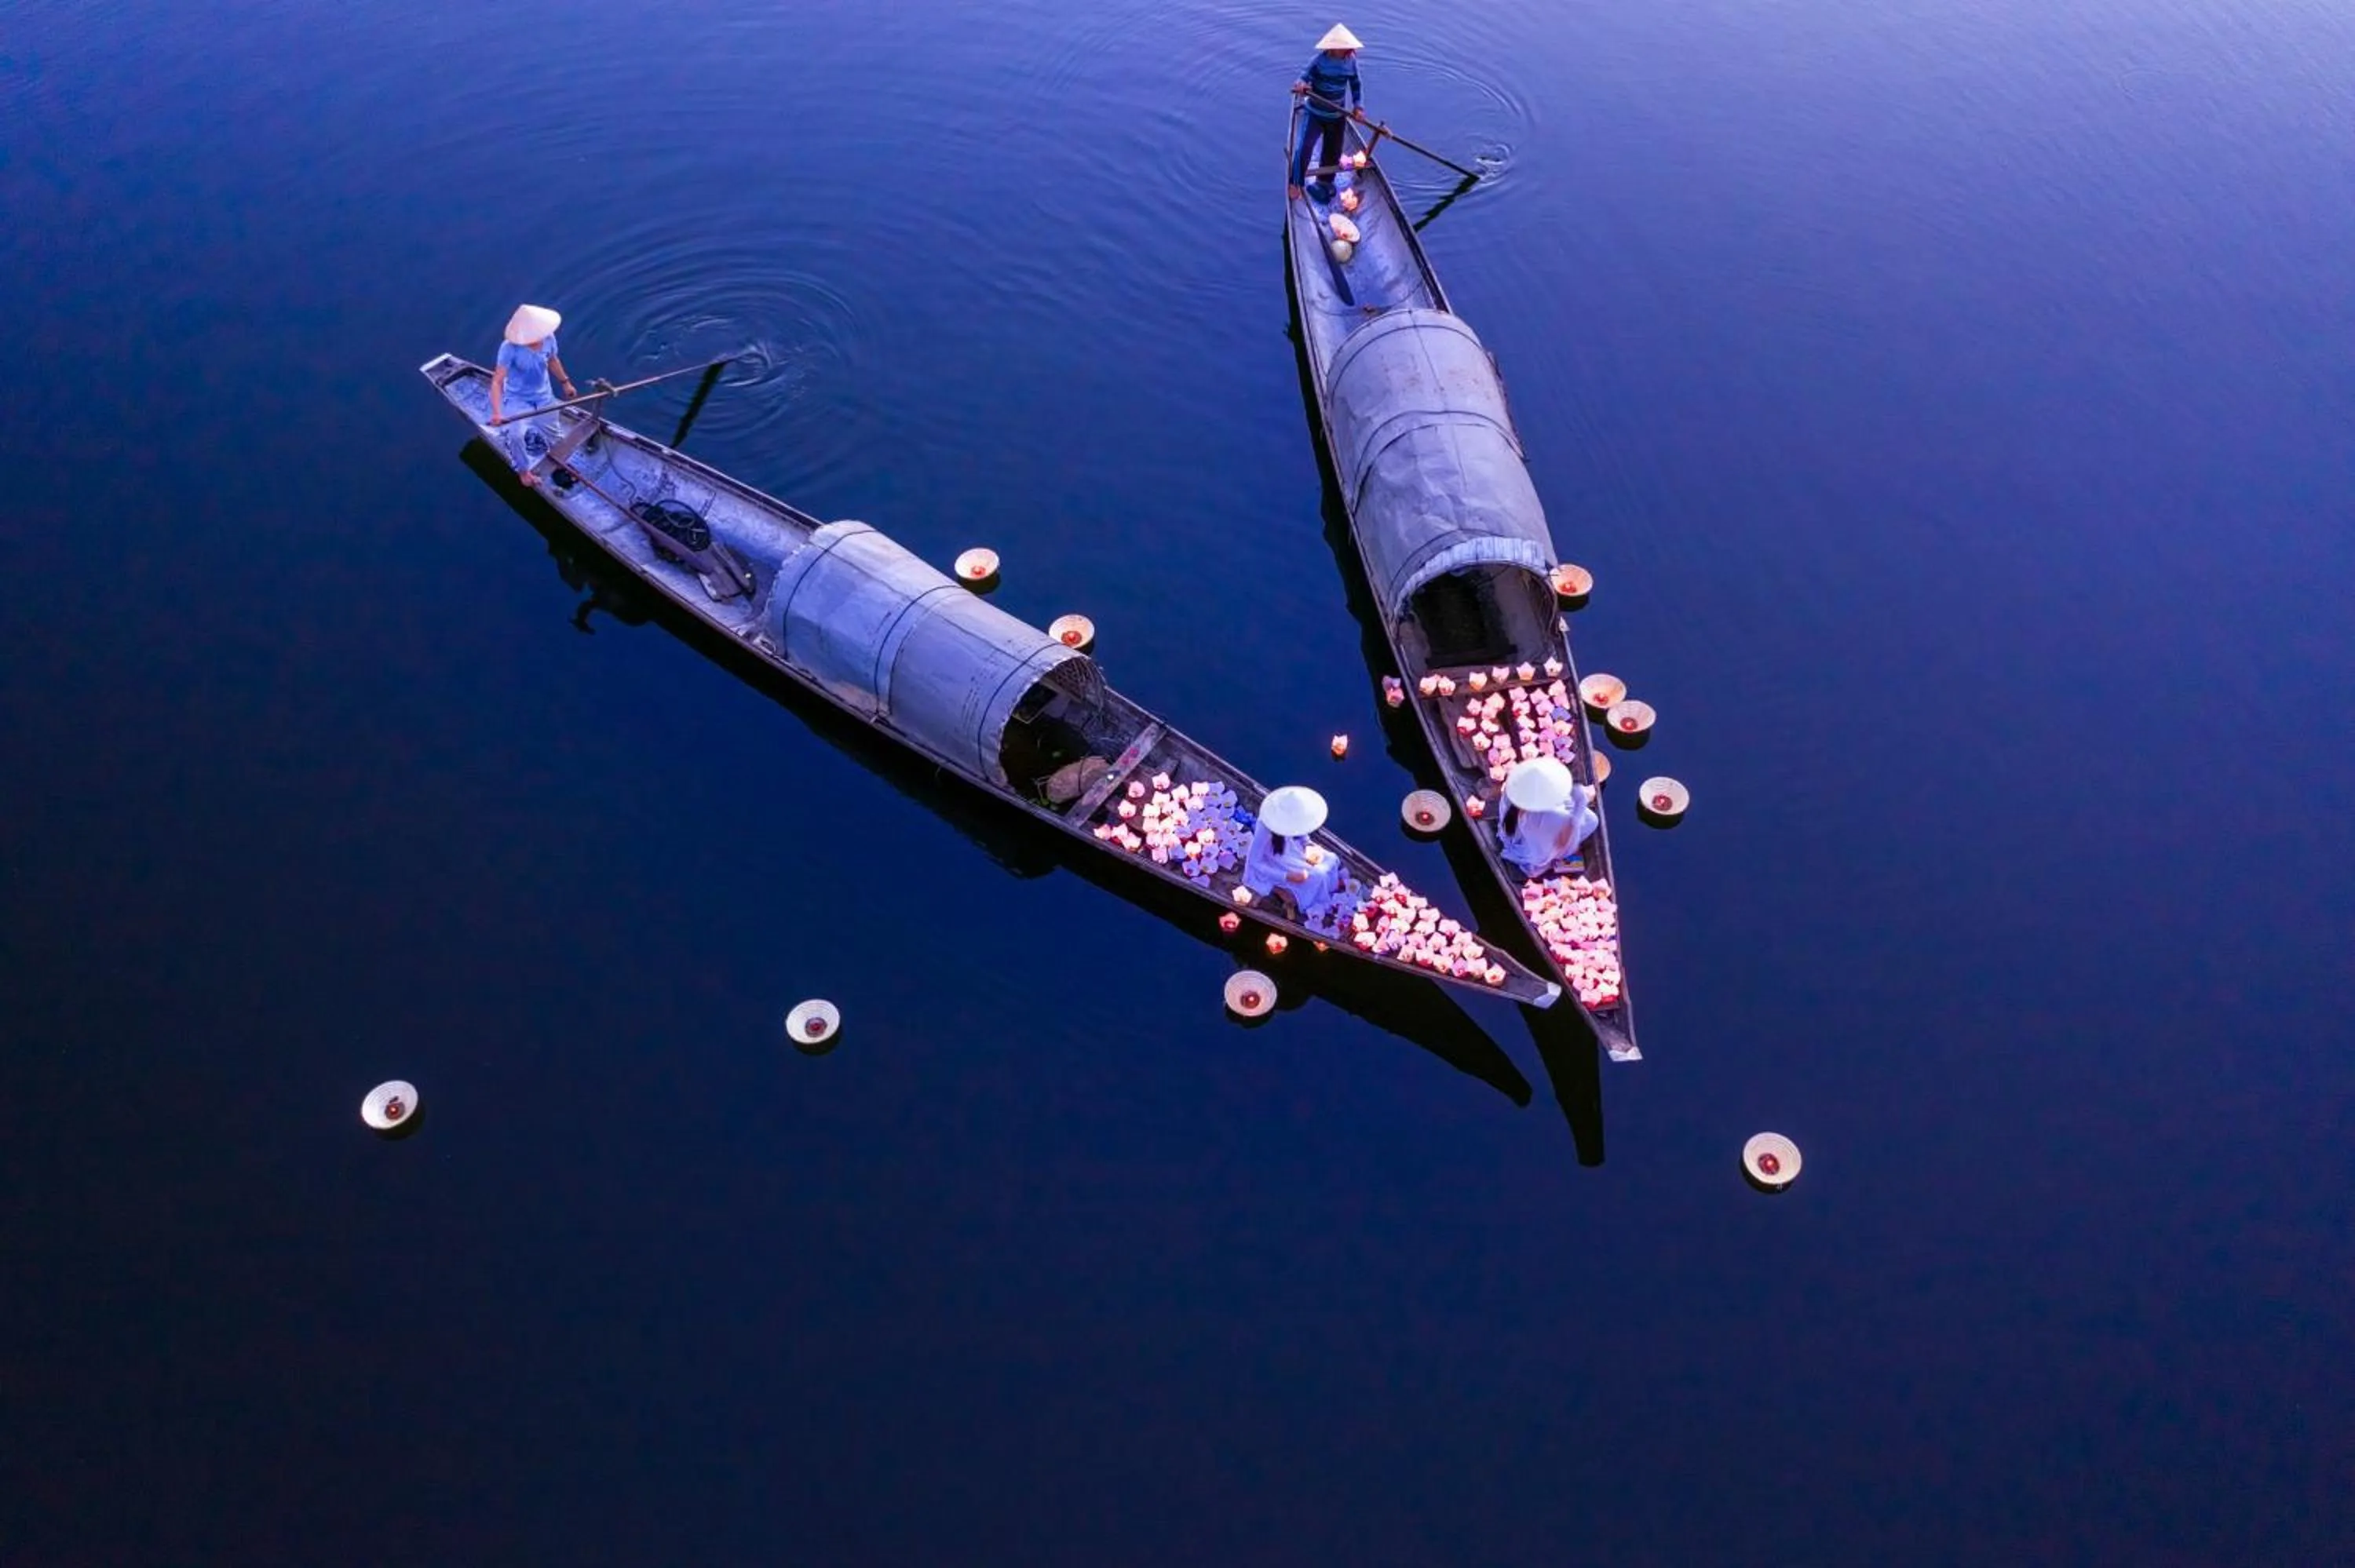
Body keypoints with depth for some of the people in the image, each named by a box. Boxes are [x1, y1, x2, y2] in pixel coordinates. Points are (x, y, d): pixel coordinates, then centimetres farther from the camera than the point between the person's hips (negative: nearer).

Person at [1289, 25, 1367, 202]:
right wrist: (1301, 86, -46)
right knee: (1303, 148, -15)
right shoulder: (1319, 61, -20)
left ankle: (1325, 182, 37)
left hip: (1337, 116, 4)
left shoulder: (1351, 61, -7)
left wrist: (1358, 107, -7)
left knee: (1333, 152, 13)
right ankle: (1296, 183, 3)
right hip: (1315, 113, -4)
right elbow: (1304, 78, -21)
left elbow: (1355, 85, 4)